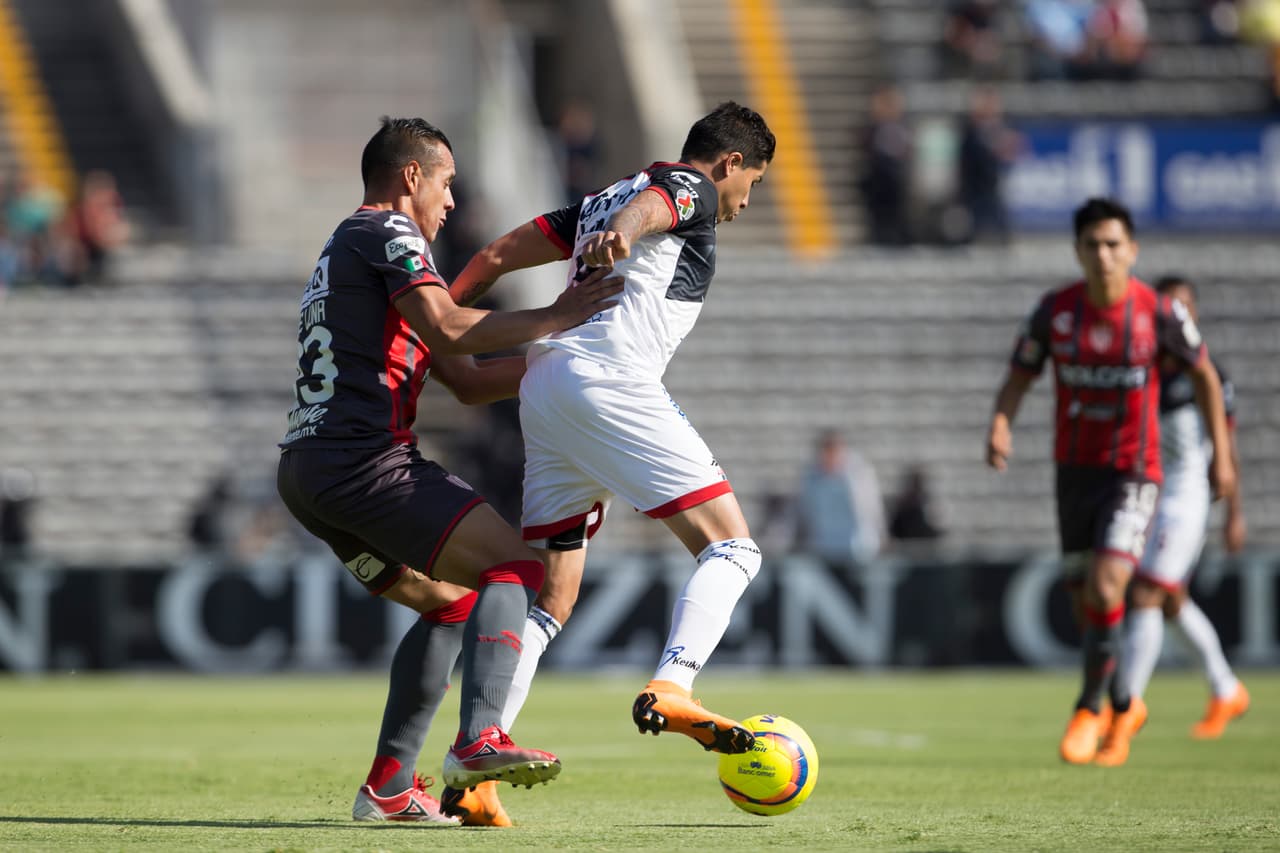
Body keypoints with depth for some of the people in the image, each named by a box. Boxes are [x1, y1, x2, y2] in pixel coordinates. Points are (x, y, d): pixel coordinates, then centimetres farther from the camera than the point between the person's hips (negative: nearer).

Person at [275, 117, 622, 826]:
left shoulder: (345, 249, 30)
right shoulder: (388, 233, -1)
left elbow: (466, 383, 27)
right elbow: (448, 330, -19)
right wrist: (552, 320, -10)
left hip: (305, 472, 10)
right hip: (363, 457, -10)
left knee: (448, 601, 21)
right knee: (512, 567, -13)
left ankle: (390, 786, 12)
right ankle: (479, 740, -33)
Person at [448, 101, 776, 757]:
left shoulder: (598, 201, 31)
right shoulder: (691, 188, 7)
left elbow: (497, 255, 27)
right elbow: (647, 205, -18)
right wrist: (623, 231, -40)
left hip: (543, 384, 8)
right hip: (608, 379, -8)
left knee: (550, 602, 11)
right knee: (732, 548, -10)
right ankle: (670, 690, -31)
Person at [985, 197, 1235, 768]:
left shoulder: (1160, 312, -11)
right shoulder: (1055, 311, -6)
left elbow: (1204, 375, 5)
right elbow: (1017, 379, 3)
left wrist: (1221, 455, 5)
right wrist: (1000, 426, -19)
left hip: (1134, 472, -3)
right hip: (1075, 470, 3)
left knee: (1105, 589, -21)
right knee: (1087, 605, 9)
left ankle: (1090, 708, -4)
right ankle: (1125, 708, 33)